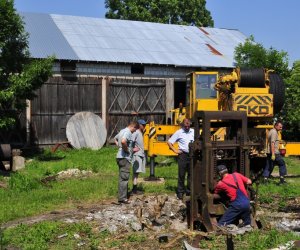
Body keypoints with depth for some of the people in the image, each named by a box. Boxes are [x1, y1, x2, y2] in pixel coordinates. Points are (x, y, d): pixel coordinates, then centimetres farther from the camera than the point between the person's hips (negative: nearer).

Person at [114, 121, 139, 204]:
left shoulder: (122, 131, 15)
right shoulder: (128, 132, -15)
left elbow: (115, 139, 32)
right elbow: (123, 141, -34)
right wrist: (126, 150, -18)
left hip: (120, 157, 10)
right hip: (124, 157, -10)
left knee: (122, 177, 15)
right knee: (124, 178, -6)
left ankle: (124, 195, 22)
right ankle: (122, 198, -4)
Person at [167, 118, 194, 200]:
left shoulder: (193, 132, 6)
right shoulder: (179, 132, -2)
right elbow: (169, 142, 1)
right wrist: (175, 150, -4)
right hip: (183, 155, -3)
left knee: (191, 174, 8)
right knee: (181, 174, 1)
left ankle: (189, 191, 19)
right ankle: (180, 192, 9)